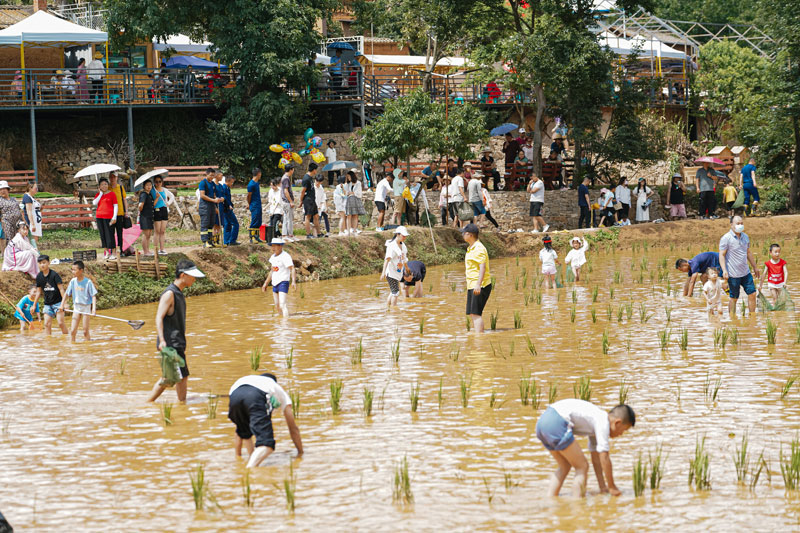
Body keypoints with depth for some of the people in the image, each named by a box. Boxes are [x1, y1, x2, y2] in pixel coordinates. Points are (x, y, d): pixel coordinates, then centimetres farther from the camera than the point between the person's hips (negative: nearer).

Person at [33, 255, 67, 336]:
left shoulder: (54, 274, -12)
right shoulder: (39, 277, 3)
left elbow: (61, 288, -13)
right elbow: (38, 292, 13)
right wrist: (34, 305, 14)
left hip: (58, 302, -5)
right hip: (47, 304, 5)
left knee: (60, 322, -11)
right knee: (47, 324, -3)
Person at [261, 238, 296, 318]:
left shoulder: (285, 256, -11)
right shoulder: (273, 257, 14)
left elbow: (292, 269, -20)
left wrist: (294, 281, -34)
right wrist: (266, 283, 28)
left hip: (283, 282, -8)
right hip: (275, 283, 8)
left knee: (282, 305, -18)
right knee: (277, 307, 11)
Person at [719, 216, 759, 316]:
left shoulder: (745, 237, 11)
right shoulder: (726, 238, -10)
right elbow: (721, 255, -12)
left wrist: (755, 267, 24)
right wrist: (724, 270, -22)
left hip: (745, 273, 6)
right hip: (733, 274, -6)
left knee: (752, 294, 4)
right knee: (734, 298, 1)